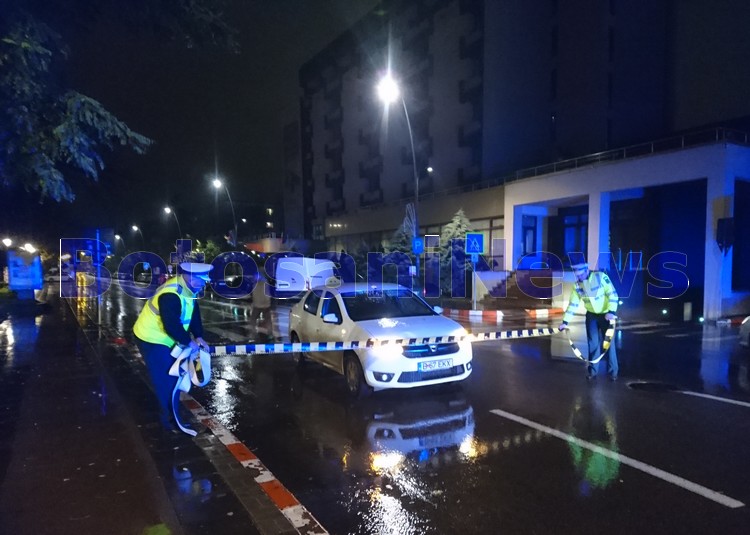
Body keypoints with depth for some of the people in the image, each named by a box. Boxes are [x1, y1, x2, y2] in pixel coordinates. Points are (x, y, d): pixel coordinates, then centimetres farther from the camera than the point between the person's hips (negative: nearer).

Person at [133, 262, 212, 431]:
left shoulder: (187, 289, -3)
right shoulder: (170, 295, -34)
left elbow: (194, 313, 2)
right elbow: (172, 325, -35)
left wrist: (198, 336, -7)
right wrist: (189, 341, -22)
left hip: (164, 339, 10)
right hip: (151, 339, -10)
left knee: (174, 375, 18)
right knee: (165, 380, -1)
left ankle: (172, 411, 34)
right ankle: (168, 418, 15)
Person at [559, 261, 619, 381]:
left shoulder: (601, 277, -19)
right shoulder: (577, 285, -6)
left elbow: (613, 294, -20)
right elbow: (573, 304, -1)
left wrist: (612, 311, -33)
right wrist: (565, 321, -6)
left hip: (606, 314, -3)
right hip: (591, 315, 3)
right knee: (593, 343, 2)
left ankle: (613, 372, 12)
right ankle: (592, 371, 13)